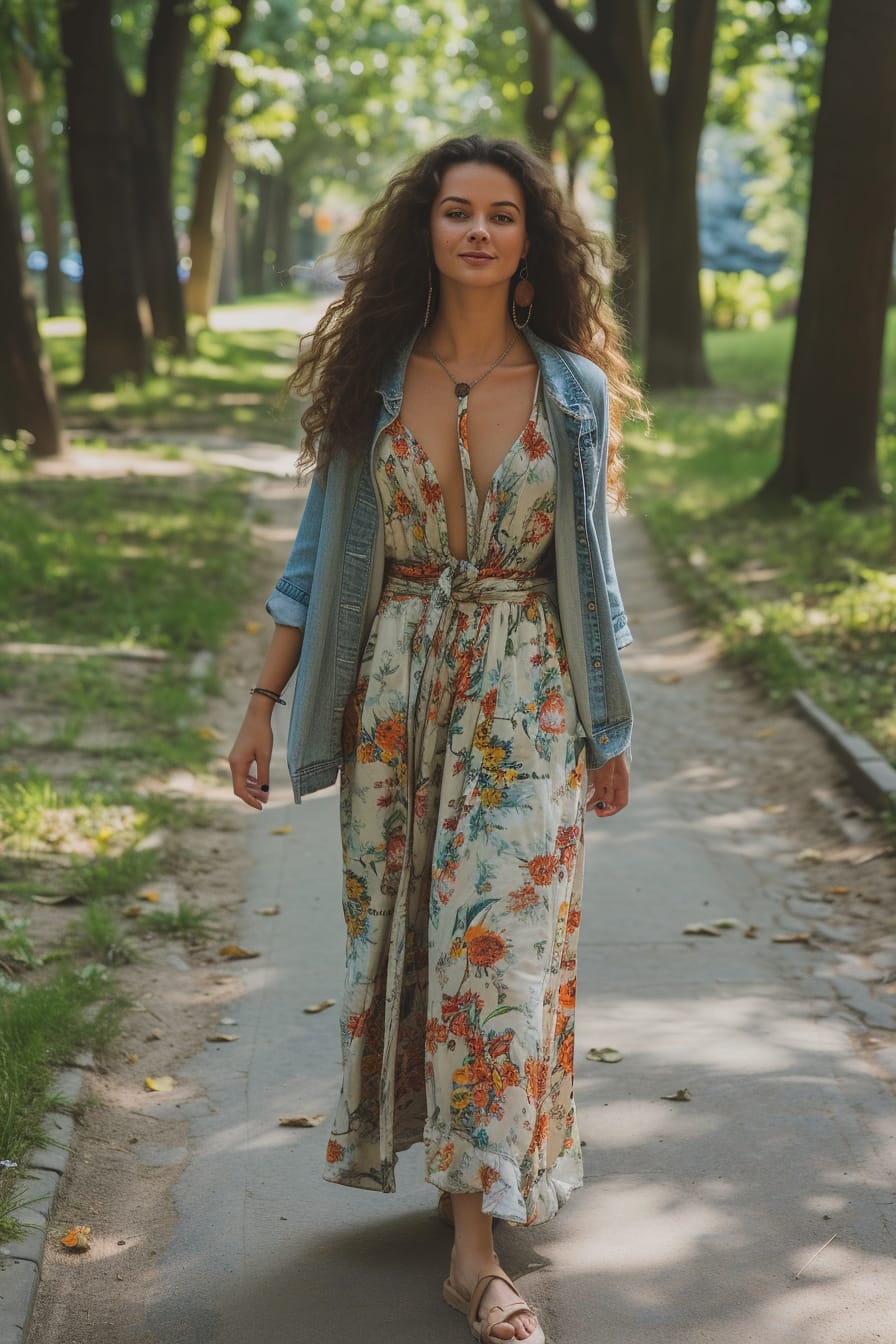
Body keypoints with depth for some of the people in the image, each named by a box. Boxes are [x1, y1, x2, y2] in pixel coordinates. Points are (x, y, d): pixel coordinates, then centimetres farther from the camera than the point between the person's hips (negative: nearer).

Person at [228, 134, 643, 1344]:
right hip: (393, 684, 2)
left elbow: (590, 567, 7)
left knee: (501, 936, -7)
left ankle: (475, 1245, -2)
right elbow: (319, 551, 6)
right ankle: (454, 1152, 32)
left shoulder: (575, 391, 0)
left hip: (524, 694, -2)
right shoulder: (368, 379, 2)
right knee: (399, 929, 9)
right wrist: (264, 701, 1)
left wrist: (610, 728, 9)